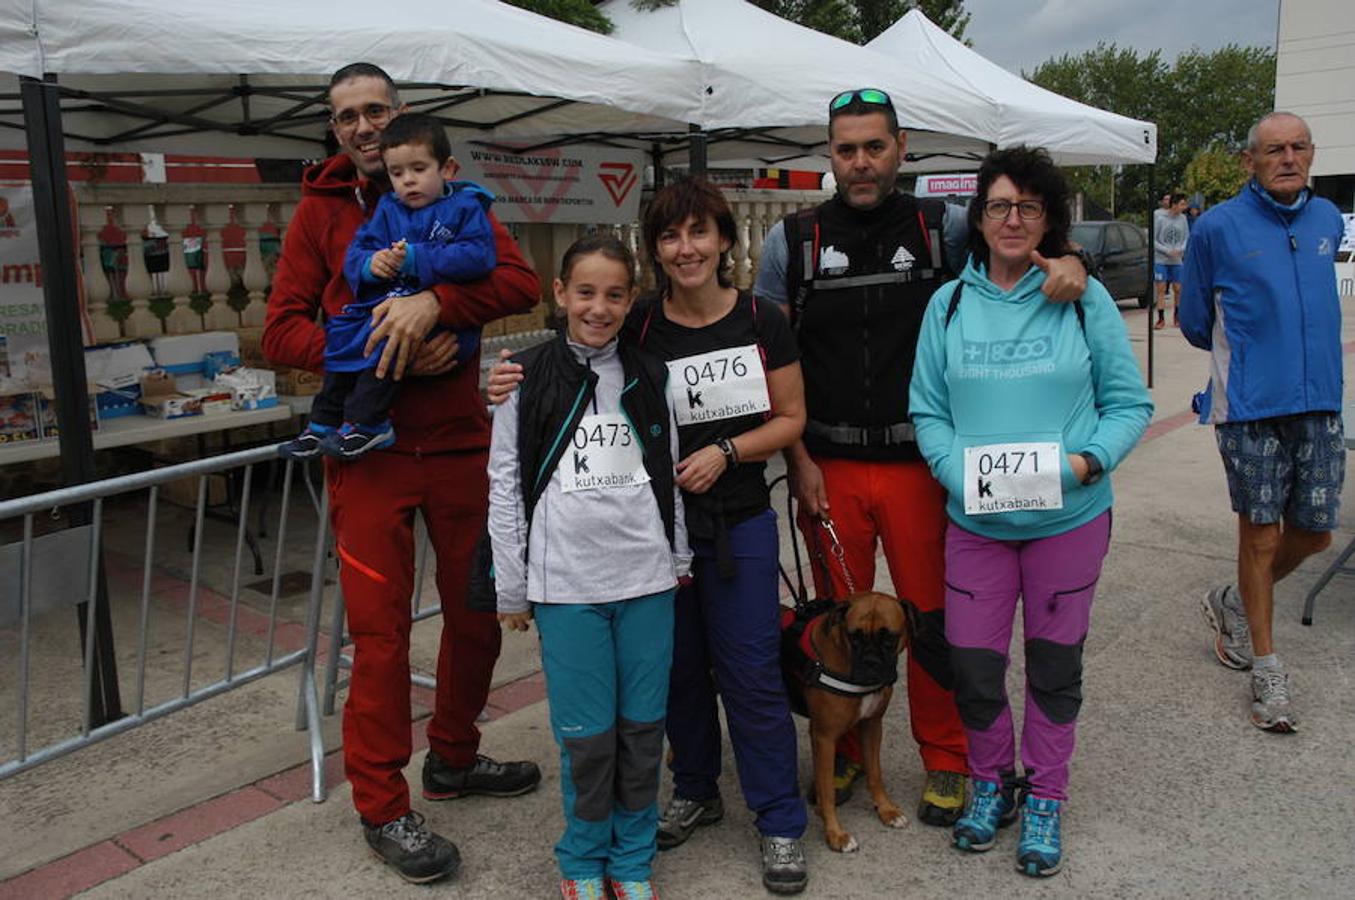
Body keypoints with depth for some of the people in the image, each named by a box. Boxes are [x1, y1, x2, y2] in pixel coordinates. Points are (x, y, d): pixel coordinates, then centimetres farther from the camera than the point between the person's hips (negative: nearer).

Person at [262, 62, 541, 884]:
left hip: (460, 441, 3)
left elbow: (522, 282, -7)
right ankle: (382, 807, 16)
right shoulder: (322, 210, 5)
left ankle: (454, 758, 34)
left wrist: (433, 301, -24)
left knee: (478, 609, 11)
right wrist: (385, 350, -16)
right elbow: (283, 331, -2)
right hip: (371, 447, -2)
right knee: (381, 628, 0)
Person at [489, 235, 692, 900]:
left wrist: (679, 558, 13)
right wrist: (511, 588, 1)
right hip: (565, 583, -2)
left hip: (646, 579, 2)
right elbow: (506, 485, 0)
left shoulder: (650, 377, 5)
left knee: (643, 726, 8)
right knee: (587, 733, 3)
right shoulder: (527, 378, -2)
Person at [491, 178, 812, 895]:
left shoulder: (761, 323, -5)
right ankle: (696, 792, 36)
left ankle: (781, 823, 17)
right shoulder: (636, 327, -4)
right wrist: (523, 386, -16)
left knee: (750, 671, 1)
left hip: (739, 522, -1)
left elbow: (791, 418, 1)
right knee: (679, 665, 14)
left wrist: (726, 451, -15)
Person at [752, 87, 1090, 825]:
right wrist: (798, 460, -3)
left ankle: (944, 759, 27)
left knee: (933, 617, 7)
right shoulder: (792, 241, 3)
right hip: (828, 467, 1)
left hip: (922, 465, 0)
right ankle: (842, 750, 32)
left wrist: (1064, 260, -22)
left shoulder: (943, 228, 3)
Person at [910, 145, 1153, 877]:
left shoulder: (1084, 297, -2)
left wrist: (1086, 461, -18)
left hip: (1069, 518, -1)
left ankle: (1045, 800, 33)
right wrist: (958, 471, -15)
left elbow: (1129, 403, 0)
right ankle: (991, 781, 33)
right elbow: (927, 410, 2)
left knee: (1054, 665, 12)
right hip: (975, 519, 1)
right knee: (972, 665, 5)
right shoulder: (948, 303, 3)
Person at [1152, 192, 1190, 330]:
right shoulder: (1159, 218, -7)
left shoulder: (1183, 219, 4)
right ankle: (1161, 318, -1)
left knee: (1178, 289, 4)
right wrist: (1167, 251, -14)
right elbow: (1153, 240, -5)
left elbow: (1187, 238, 11)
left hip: (1177, 261, 3)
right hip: (1161, 260, -3)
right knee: (1161, 288, -6)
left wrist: (1181, 249, -9)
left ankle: (1177, 316, 20)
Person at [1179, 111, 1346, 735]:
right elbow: (1195, 322, 6)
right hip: (1250, 407, -5)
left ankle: (1234, 605, 35)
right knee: (1261, 533, 2)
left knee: (1313, 532, 8)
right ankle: (1267, 671, 16)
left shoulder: (1328, 220, 10)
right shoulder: (1218, 227, -4)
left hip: (1319, 402, 5)